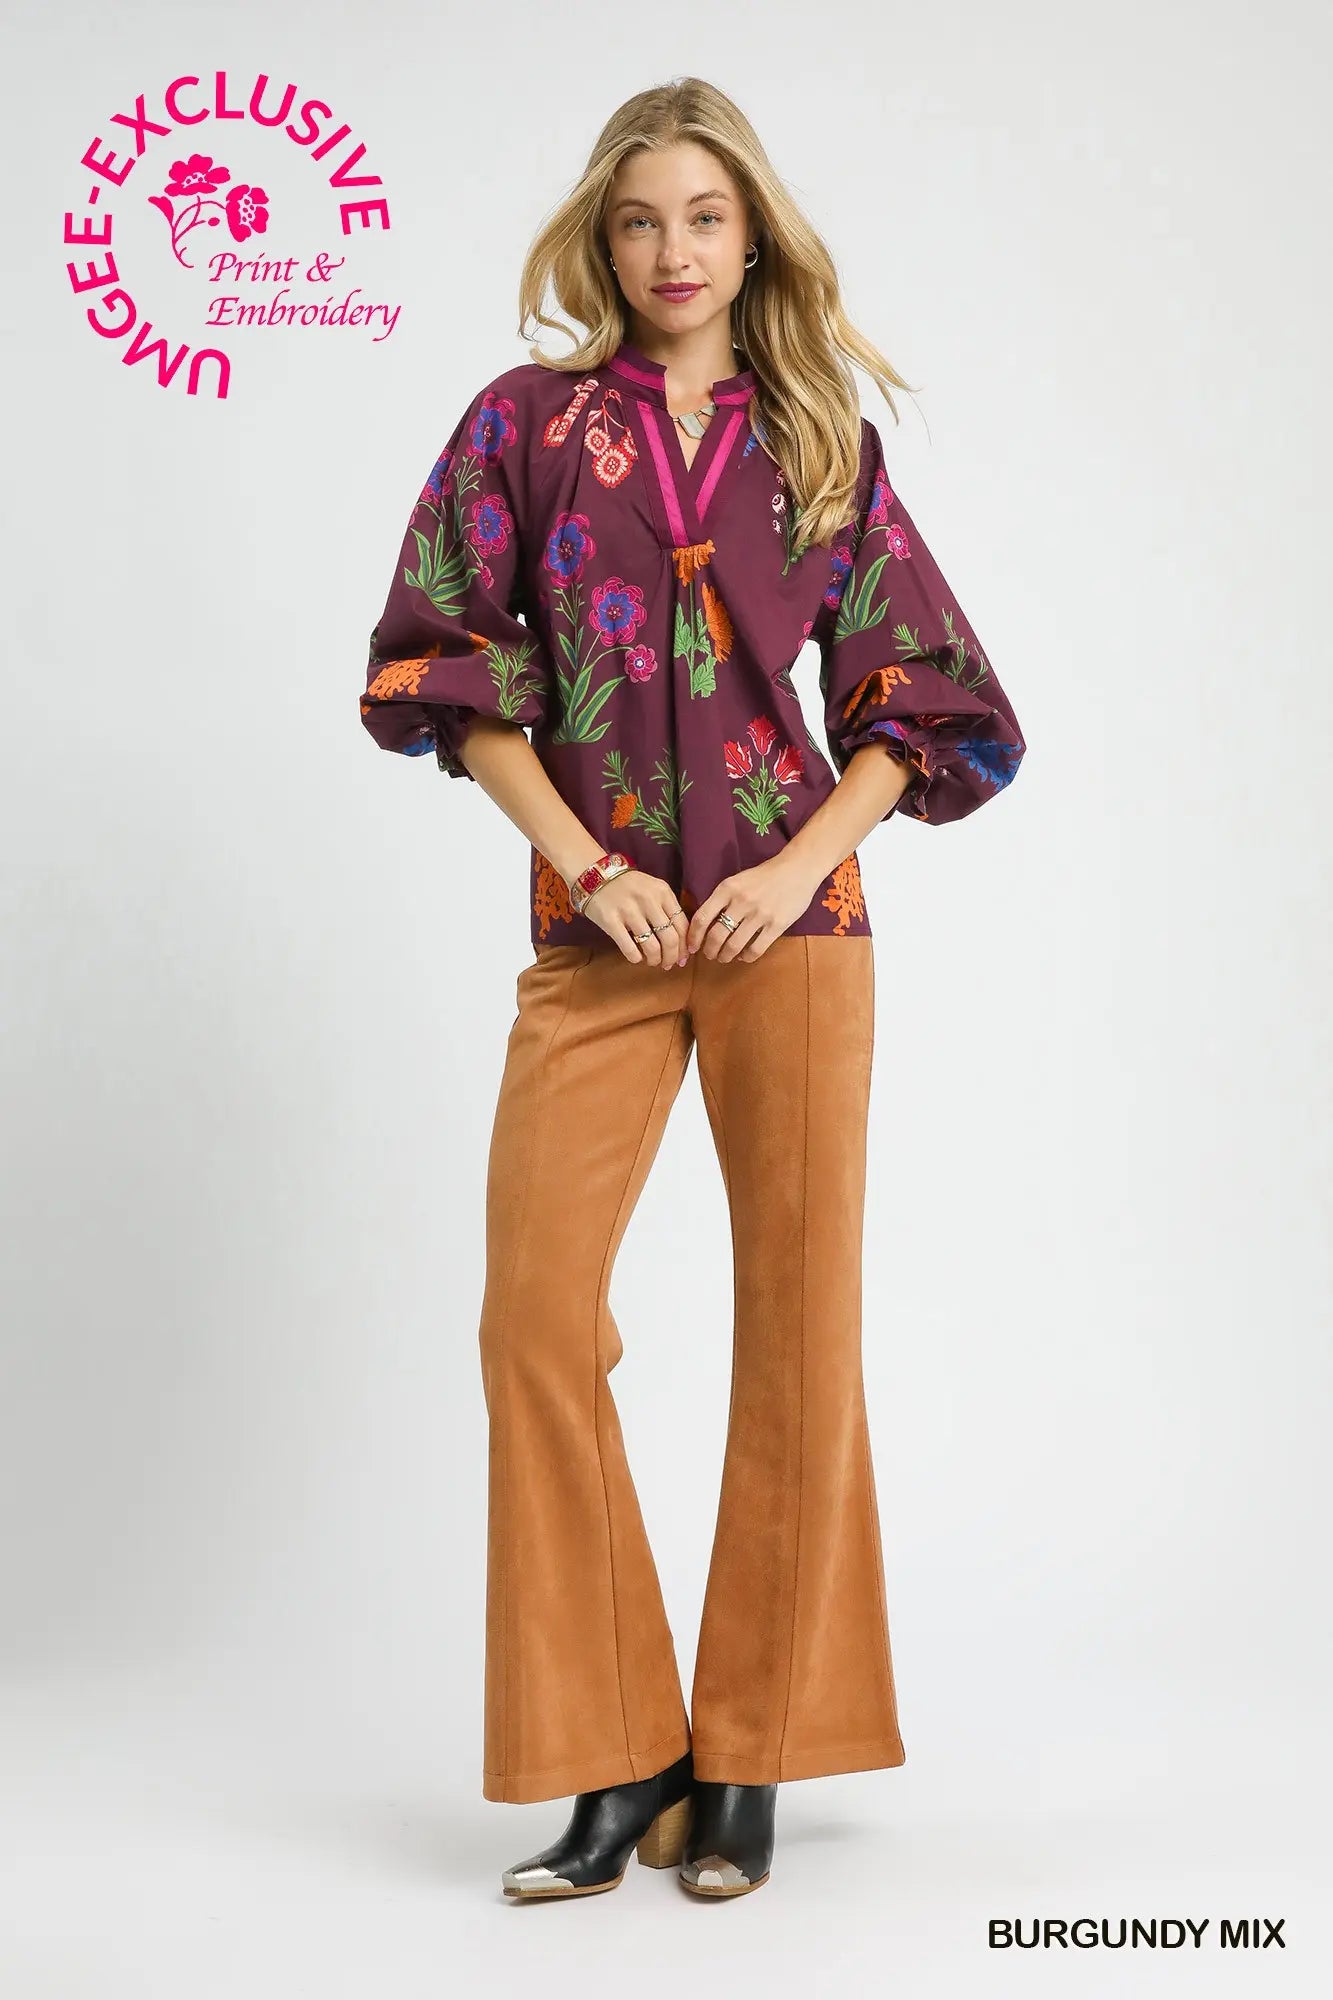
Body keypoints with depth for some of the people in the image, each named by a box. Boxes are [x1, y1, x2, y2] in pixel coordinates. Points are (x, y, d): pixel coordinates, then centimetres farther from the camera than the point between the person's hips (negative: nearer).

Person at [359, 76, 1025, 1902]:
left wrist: (804, 865, -6)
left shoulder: (824, 448, 10)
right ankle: (614, 1757, 4)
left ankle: (748, 1757, 11)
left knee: (800, 1321, -1)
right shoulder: (527, 424, 9)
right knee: (535, 1316, -9)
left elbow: (927, 700, 9)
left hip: (791, 918, 0)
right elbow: (444, 666, 3)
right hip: (599, 927, 0)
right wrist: (587, 865, -7)